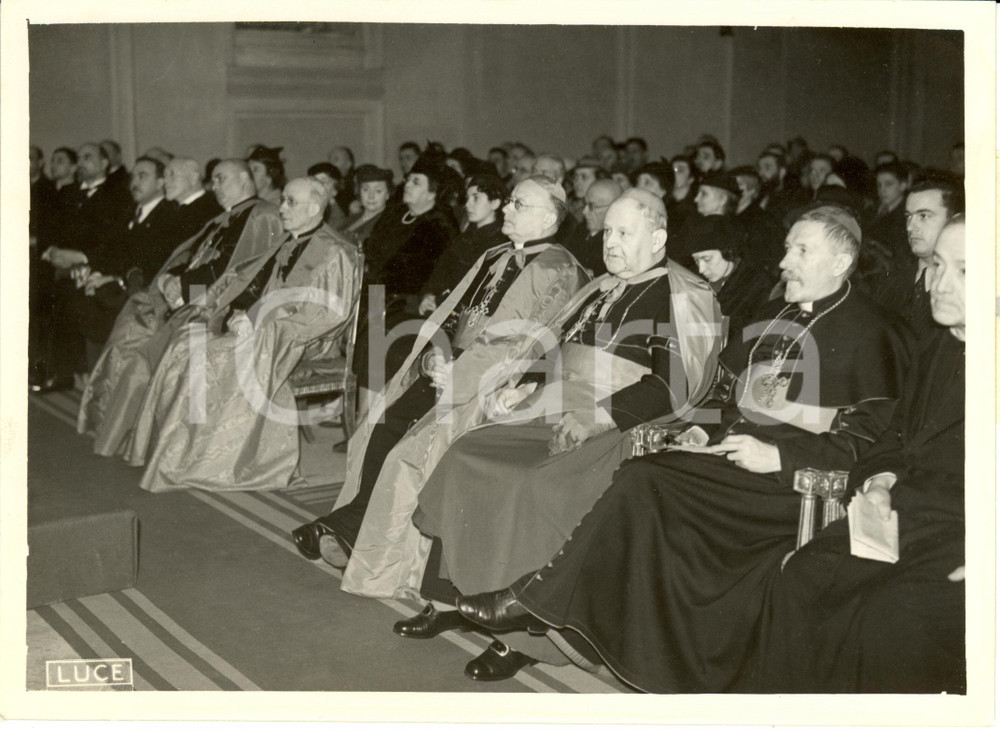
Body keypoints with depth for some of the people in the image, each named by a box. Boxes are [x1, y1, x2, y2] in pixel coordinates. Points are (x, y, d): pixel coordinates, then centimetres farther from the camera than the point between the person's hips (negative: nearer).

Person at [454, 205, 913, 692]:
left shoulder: (871, 333, -3)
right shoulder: (774, 318, 22)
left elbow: (874, 441, -11)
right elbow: (729, 392, 29)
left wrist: (777, 456, -18)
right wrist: (703, 430, 8)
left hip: (795, 483, -8)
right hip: (729, 456, 8)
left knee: (645, 484, -24)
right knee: (641, 479, -21)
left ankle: (532, 601, -15)